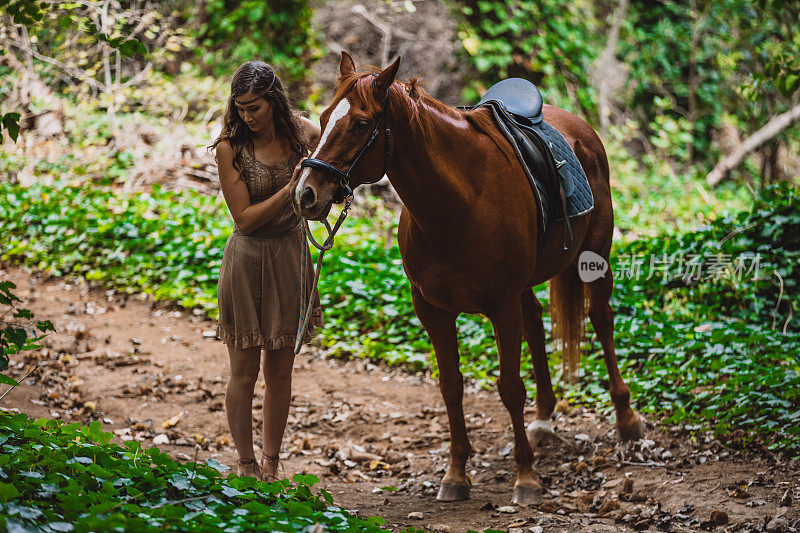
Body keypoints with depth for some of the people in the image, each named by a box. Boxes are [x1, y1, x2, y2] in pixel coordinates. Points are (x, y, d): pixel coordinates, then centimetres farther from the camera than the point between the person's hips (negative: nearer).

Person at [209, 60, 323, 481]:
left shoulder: (301, 131, -3)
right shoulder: (231, 148, -14)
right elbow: (244, 218, -15)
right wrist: (291, 189, -25)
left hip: (291, 257, 4)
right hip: (248, 260, -4)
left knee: (281, 370, 10)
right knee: (245, 371, 3)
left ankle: (271, 465, 20)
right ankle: (246, 465, 15)